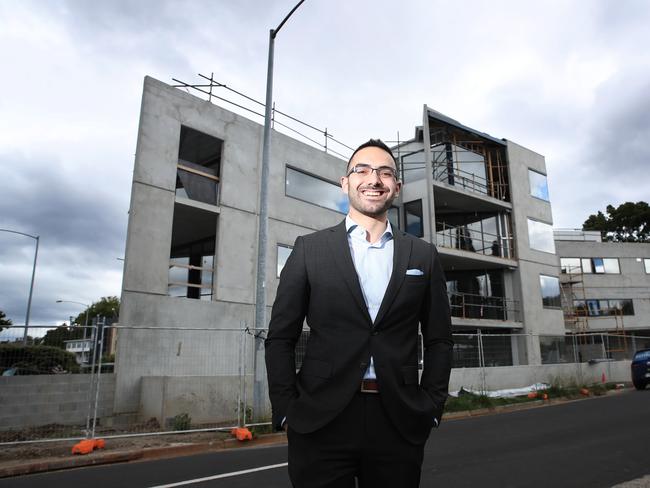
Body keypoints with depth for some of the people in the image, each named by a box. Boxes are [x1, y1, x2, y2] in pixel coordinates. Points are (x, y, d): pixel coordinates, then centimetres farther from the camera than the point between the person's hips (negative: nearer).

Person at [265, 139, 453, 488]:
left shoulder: (423, 256, 7)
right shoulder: (309, 249, 2)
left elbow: (439, 340, 10)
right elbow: (280, 337, 2)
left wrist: (430, 408, 3)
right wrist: (286, 410, -4)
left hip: (399, 422, 2)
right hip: (320, 422, -1)